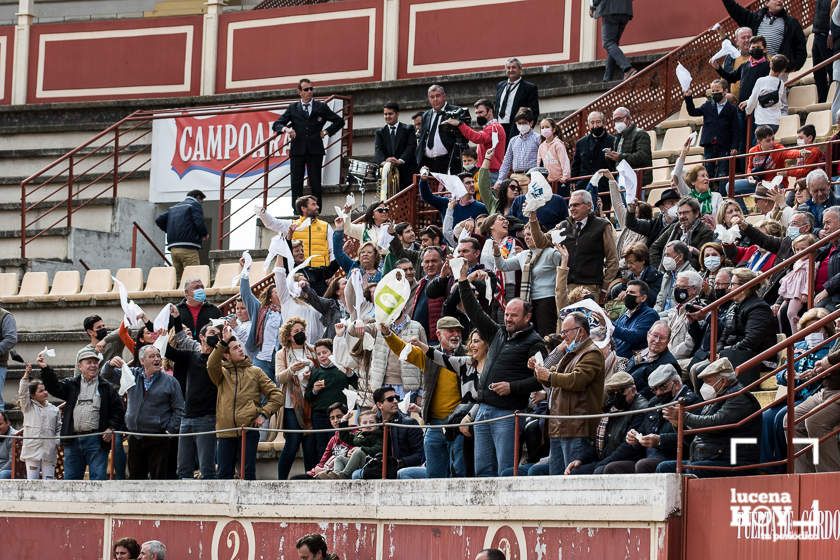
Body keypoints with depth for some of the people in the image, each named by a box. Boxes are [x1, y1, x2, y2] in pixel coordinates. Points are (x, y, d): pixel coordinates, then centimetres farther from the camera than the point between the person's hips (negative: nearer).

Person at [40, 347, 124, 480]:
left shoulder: (106, 387, 7)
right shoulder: (71, 385, 12)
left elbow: (118, 409, 7)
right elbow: (54, 388, -4)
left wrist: (111, 428, -6)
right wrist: (45, 369, -17)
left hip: (97, 439, -2)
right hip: (73, 440, 2)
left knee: (98, 477, -4)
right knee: (71, 478, 8)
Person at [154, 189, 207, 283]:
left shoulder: (174, 207, 23)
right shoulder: (195, 205, 2)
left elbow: (159, 220, 17)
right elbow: (199, 223, -12)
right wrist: (204, 234, 6)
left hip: (173, 247, 7)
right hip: (188, 248, -7)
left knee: (177, 278, 8)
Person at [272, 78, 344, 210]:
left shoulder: (321, 107, 10)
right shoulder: (293, 108, 12)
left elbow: (339, 121, 15)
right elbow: (276, 125, 8)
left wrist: (326, 131, 4)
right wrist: (285, 129, -13)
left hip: (315, 151, -1)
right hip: (297, 150, 1)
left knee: (315, 183, -2)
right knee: (296, 184, -2)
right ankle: (297, 213, -1)